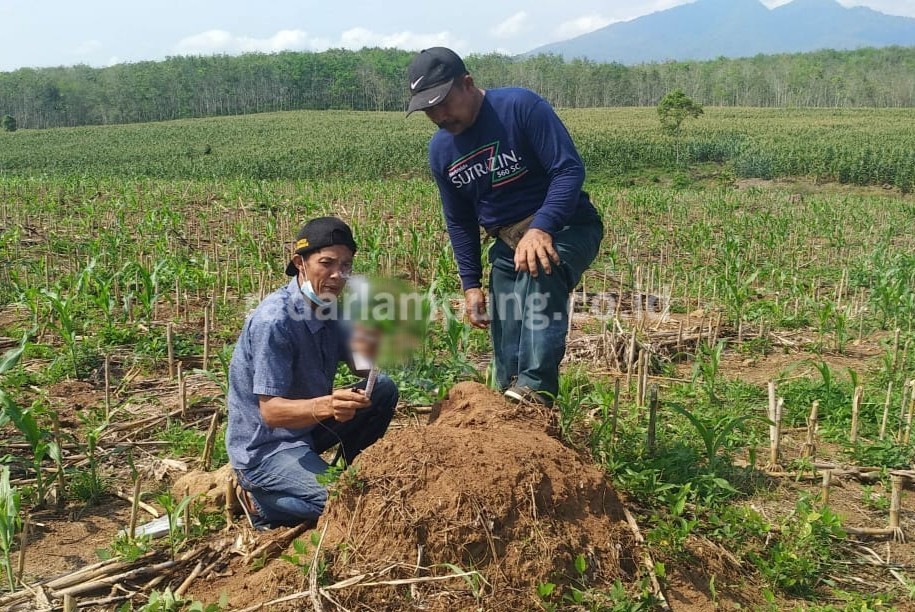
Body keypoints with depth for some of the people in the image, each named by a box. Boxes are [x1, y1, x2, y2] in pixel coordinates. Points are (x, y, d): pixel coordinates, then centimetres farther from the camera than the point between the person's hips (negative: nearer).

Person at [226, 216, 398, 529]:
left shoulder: (329, 308, 0)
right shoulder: (274, 320, -26)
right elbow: (271, 412, -28)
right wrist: (326, 406, -47)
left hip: (307, 425, 8)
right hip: (264, 446, -8)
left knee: (384, 389, -2)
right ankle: (258, 499, -1)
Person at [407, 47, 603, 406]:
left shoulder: (521, 107, -16)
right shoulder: (440, 150, 3)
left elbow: (569, 169, -23)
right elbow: (459, 221, 12)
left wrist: (541, 228, -38)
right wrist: (470, 284, 6)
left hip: (566, 228, -6)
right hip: (508, 244, 6)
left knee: (540, 269, -40)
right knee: (507, 356, 2)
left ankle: (537, 389, -42)